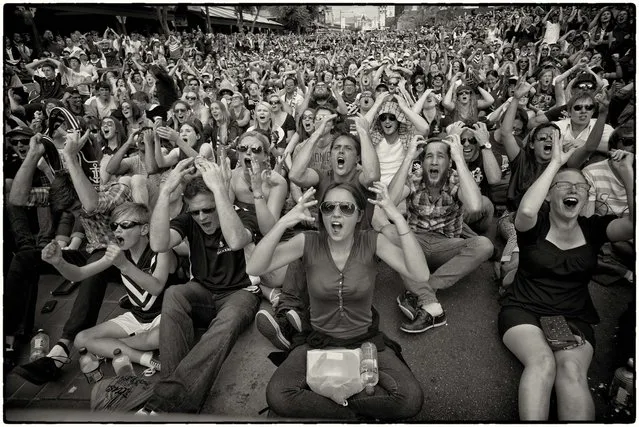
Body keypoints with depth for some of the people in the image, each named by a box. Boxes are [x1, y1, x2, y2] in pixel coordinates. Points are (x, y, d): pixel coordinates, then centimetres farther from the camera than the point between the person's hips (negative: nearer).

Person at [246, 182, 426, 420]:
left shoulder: (371, 242, -11)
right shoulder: (308, 242, -11)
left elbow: (420, 274, -25)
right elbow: (253, 269, -23)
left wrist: (398, 219, -33)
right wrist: (283, 223, -36)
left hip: (366, 340, 0)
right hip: (319, 340, 0)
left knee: (411, 399, -22)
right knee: (277, 397, -23)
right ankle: (354, 414, -5)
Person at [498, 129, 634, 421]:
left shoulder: (593, 228, 8)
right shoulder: (535, 224, -1)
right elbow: (526, 209, -28)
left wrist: (628, 174, -14)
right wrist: (555, 163, -20)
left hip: (574, 318, 2)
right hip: (524, 311, -2)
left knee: (572, 370, -28)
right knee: (543, 362, -31)